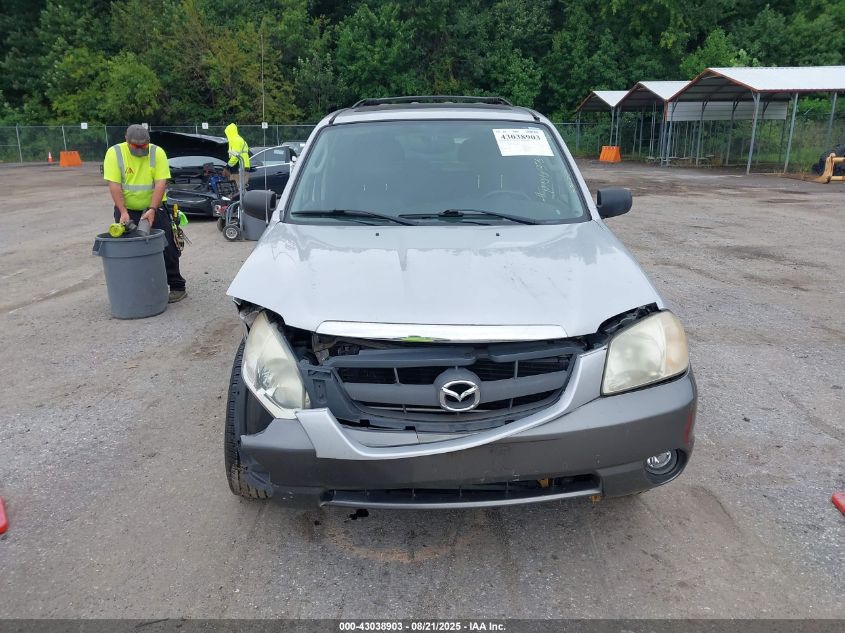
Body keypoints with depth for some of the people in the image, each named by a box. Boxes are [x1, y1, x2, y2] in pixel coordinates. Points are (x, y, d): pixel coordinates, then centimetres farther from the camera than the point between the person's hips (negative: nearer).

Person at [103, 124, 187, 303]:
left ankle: (177, 287, 7)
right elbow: (114, 185, -15)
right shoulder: (114, 153, -11)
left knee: (167, 248, -1)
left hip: (154, 208, -1)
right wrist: (123, 212, -24)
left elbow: (160, 183, -17)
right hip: (126, 210, 1)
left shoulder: (157, 153, -12)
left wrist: (152, 210, -27)